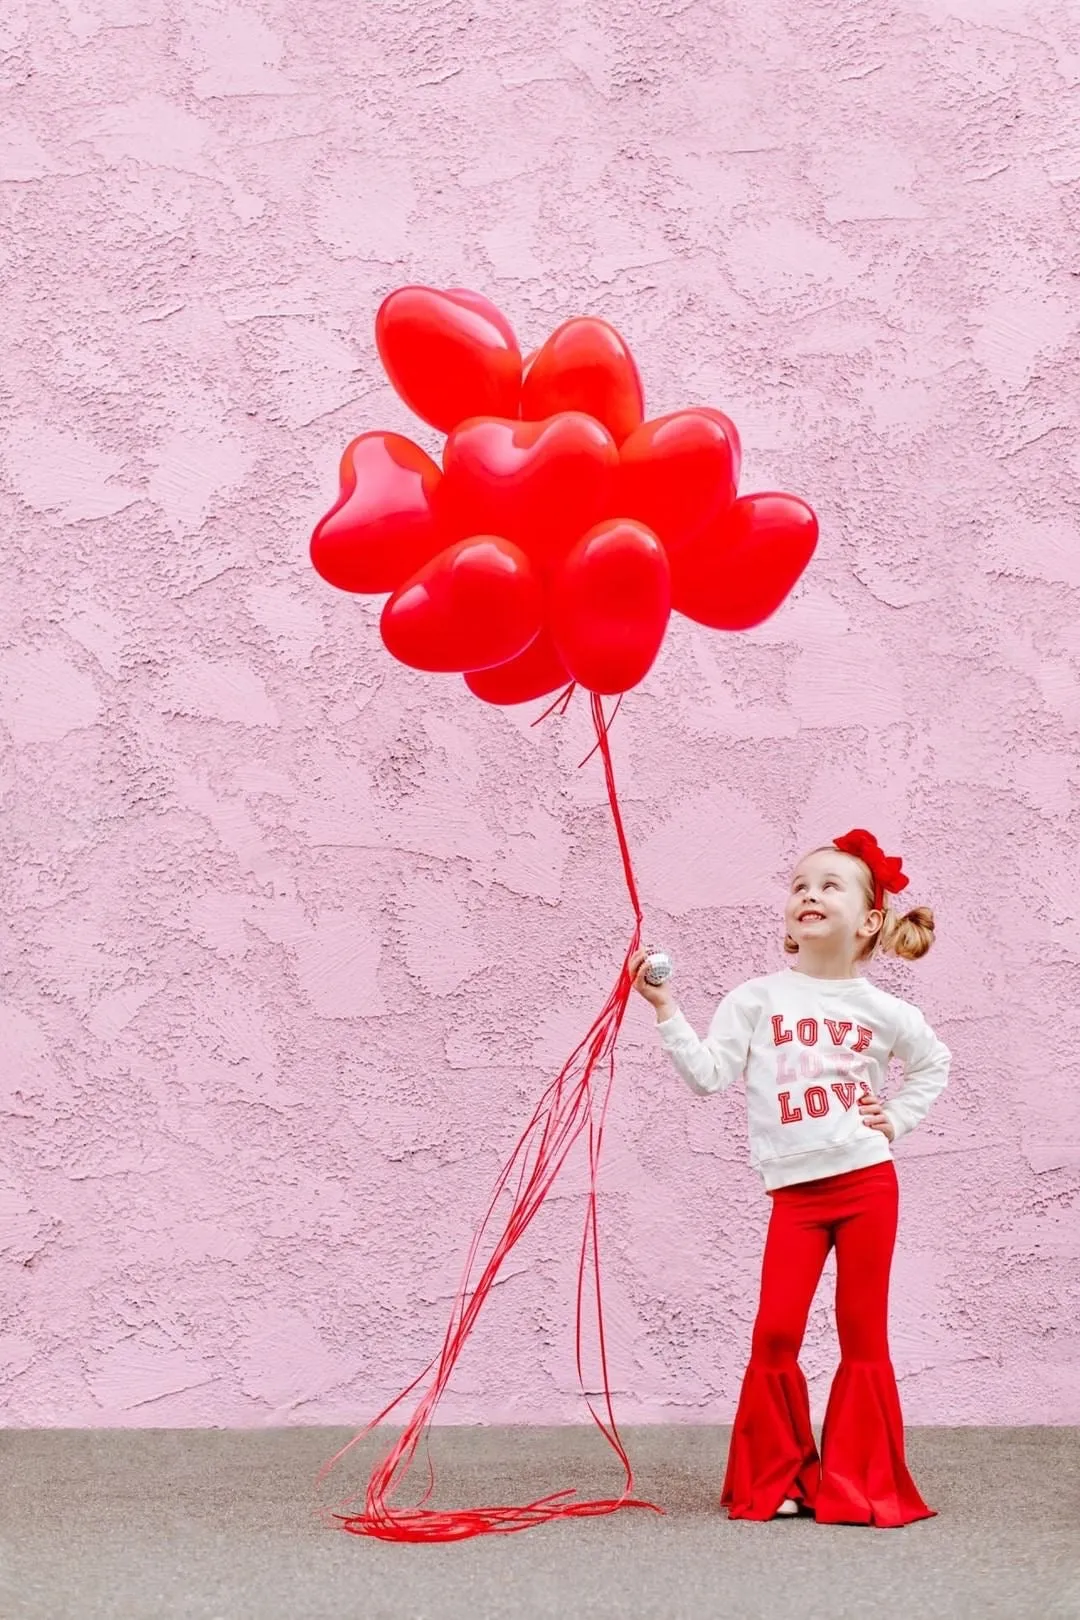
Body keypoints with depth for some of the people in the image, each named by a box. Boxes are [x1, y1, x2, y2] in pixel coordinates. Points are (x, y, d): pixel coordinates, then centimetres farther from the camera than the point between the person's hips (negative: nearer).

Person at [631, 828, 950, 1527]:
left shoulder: (882, 1010, 5)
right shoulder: (758, 999, 3)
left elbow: (934, 1062, 24)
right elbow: (709, 1075, -6)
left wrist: (897, 1120, 11)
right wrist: (667, 1011, -14)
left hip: (868, 1181, 1)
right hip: (796, 1190, 0)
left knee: (864, 1334, 4)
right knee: (776, 1333, -6)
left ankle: (861, 1484, 13)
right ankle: (776, 1481, 10)